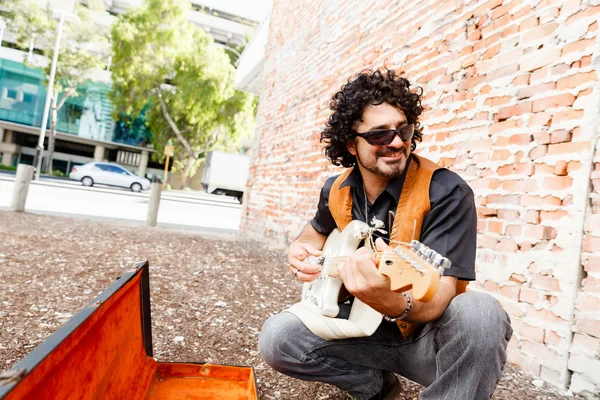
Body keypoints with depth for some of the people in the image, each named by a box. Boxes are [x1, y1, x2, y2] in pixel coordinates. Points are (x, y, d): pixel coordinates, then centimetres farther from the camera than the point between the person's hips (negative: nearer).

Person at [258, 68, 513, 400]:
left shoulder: (447, 192, -20)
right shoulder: (336, 192, -3)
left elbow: (441, 292, -28)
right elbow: (320, 229, 20)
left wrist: (396, 304, -51)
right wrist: (302, 249, -3)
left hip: (426, 336, -4)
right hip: (367, 329, 5)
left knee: (478, 313, -36)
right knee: (276, 338, -13)